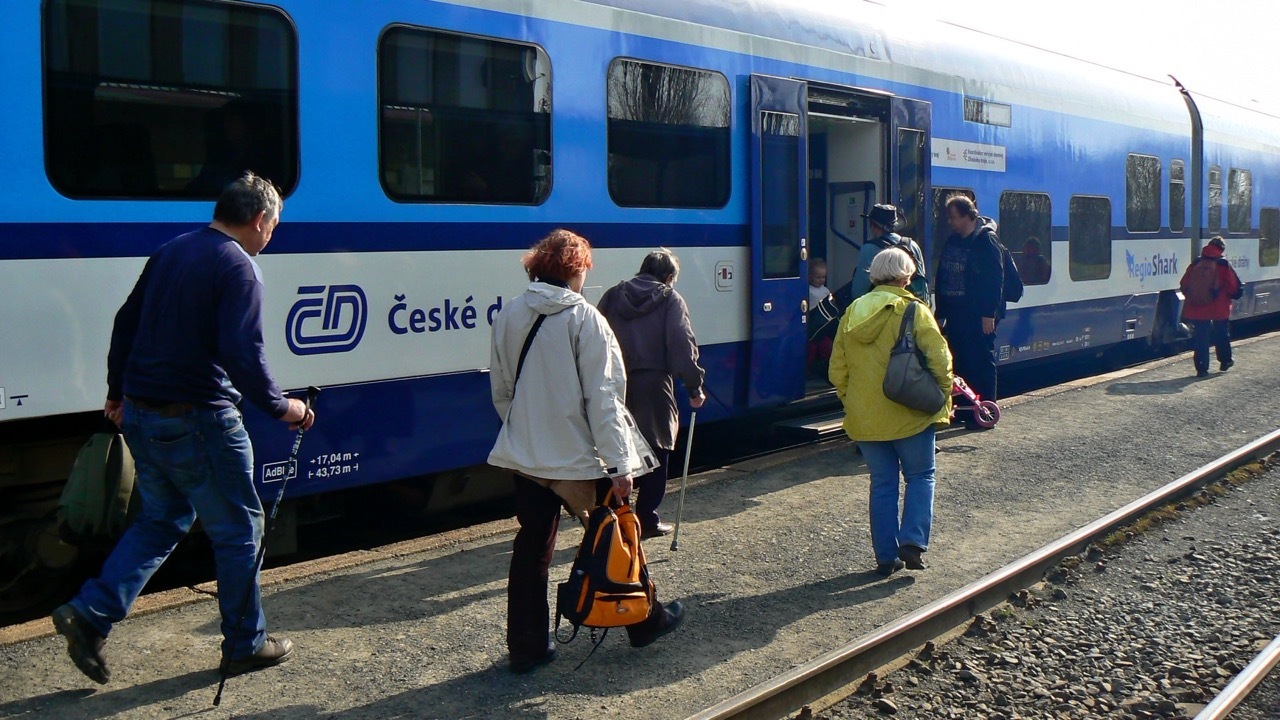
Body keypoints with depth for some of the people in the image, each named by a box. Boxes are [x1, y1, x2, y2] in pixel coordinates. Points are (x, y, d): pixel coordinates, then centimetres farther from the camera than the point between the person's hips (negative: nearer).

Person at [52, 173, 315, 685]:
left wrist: (118, 392, 26)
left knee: (161, 521, 22)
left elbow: (125, 323, 18)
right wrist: (281, 408, -11)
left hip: (140, 414, 8)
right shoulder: (238, 267, -13)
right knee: (239, 530, 7)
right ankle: (245, 645, 17)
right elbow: (242, 354, -23)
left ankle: (90, 614, 10)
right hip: (196, 421, -8)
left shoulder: (171, 251, 12)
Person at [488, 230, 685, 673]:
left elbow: (500, 390, 11)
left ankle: (527, 646, 14)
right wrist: (620, 464, -17)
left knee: (531, 547, 11)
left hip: (524, 454, 5)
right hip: (580, 455, -5)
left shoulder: (509, 317, 3)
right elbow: (603, 397, -17)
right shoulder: (585, 319, -13)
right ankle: (645, 621, 29)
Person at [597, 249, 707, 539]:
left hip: (615, 382, 4)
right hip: (652, 386, -4)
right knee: (656, 450, 7)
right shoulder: (670, 299, -1)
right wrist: (694, 387, -8)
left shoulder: (613, 295, 11)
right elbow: (682, 347, -11)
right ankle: (648, 520, 9)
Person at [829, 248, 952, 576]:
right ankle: (912, 541, -3)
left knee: (882, 484, 12)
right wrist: (942, 397, 1)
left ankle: (886, 556, 12)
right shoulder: (914, 311, -9)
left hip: (865, 420, 4)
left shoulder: (852, 313, 5)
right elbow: (939, 359, -13)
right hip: (909, 415, -4)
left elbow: (837, 370, 8)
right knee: (920, 477, 12)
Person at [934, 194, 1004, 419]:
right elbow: (942, 277, 16)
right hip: (955, 314, 7)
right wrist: (941, 312, 14)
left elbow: (995, 279, -14)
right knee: (960, 362, 11)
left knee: (982, 361, -2)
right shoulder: (952, 241, 13)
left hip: (978, 316, -7)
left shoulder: (986, 240, -9)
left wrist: (989, 314, -18)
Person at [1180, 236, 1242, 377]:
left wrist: (1192, 297, 20)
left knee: (1200, 338, 4)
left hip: (1197, 309, 2)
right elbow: (1234, 287, -6)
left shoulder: (1195, 264, 2)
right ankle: (1225, 361, 33)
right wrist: (1235, 295, 15)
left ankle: (1201, 368, 0)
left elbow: (1184, 285, 5)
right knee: (1222, 335, 19)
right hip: (1219, 309, -1)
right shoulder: (1223, 265, -7)